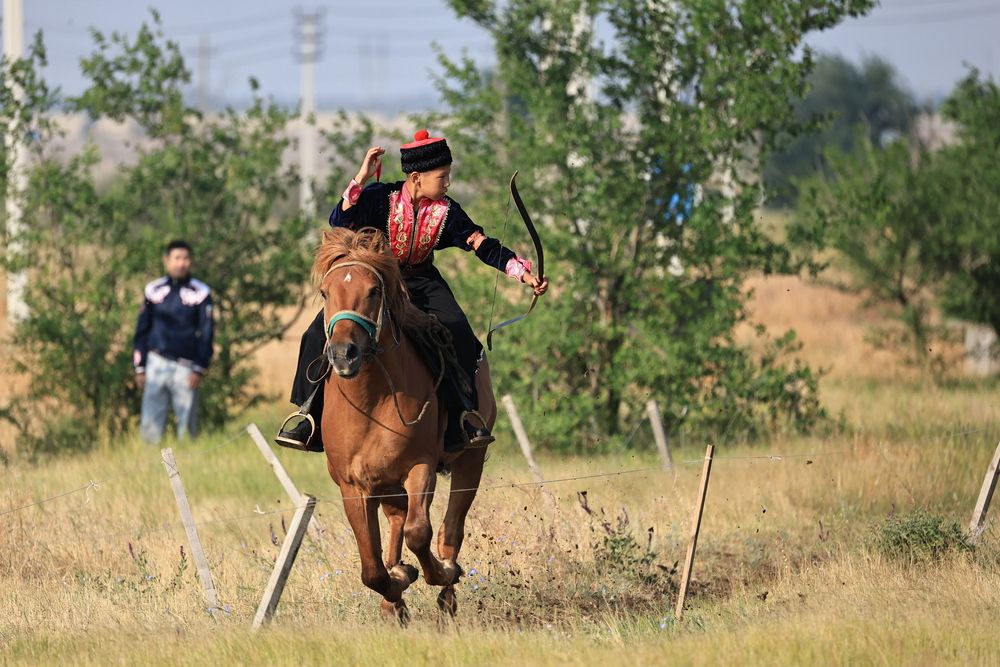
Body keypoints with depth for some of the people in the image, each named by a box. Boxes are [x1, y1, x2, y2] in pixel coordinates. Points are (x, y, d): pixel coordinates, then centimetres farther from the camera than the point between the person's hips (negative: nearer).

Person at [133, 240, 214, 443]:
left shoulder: (200, 293, 1)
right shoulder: (153, 290, 8)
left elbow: (206, 333, 1)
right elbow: (142, 331, 13)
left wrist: (199, 369, -6)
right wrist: (140, 368, 9)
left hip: (186, 367, -2)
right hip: (157, 363, 2)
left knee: (187, 425, -1)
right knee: (150, 425, -2)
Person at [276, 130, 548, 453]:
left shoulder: (447, 212, -9)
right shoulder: (381, 197, -17)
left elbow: (484, 247, -7)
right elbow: (340, 222, -29)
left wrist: (525, 273, -16)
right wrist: (361, 179, -36)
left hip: (421, 281, 2)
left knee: (459, 334, -24)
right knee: (319, 335, -19)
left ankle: (463, 416, -11)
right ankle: (308, 416, -9)